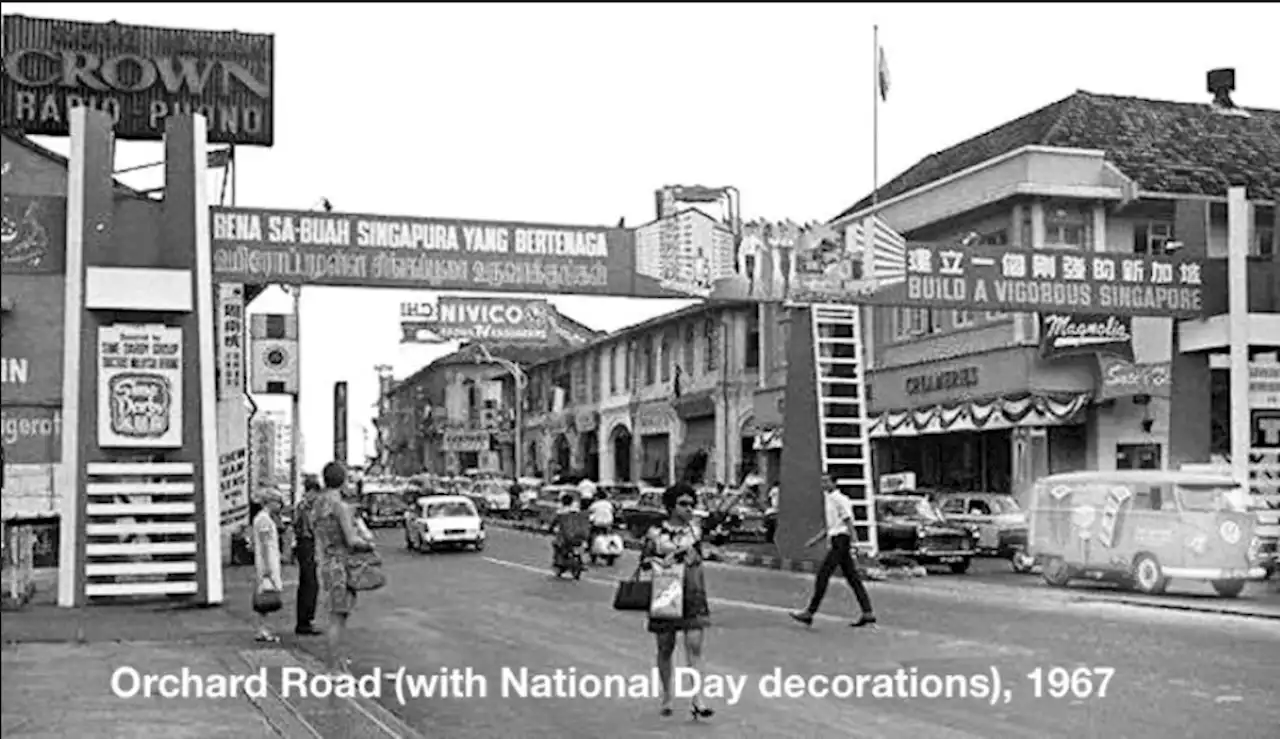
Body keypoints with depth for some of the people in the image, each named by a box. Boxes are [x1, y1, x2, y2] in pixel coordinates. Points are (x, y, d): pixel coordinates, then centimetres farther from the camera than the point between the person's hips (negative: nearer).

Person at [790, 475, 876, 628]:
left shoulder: (838, 499, -10)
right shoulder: (829, 499, 19)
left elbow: (848, 522, -15)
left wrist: (851, 544, -20)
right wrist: (815, 539, 21)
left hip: (841, 541, -10)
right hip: (835, 542, 10)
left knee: (822, 576, -10)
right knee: (853, 579, 7)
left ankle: (810, 613, -9)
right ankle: (867, 613, 6)